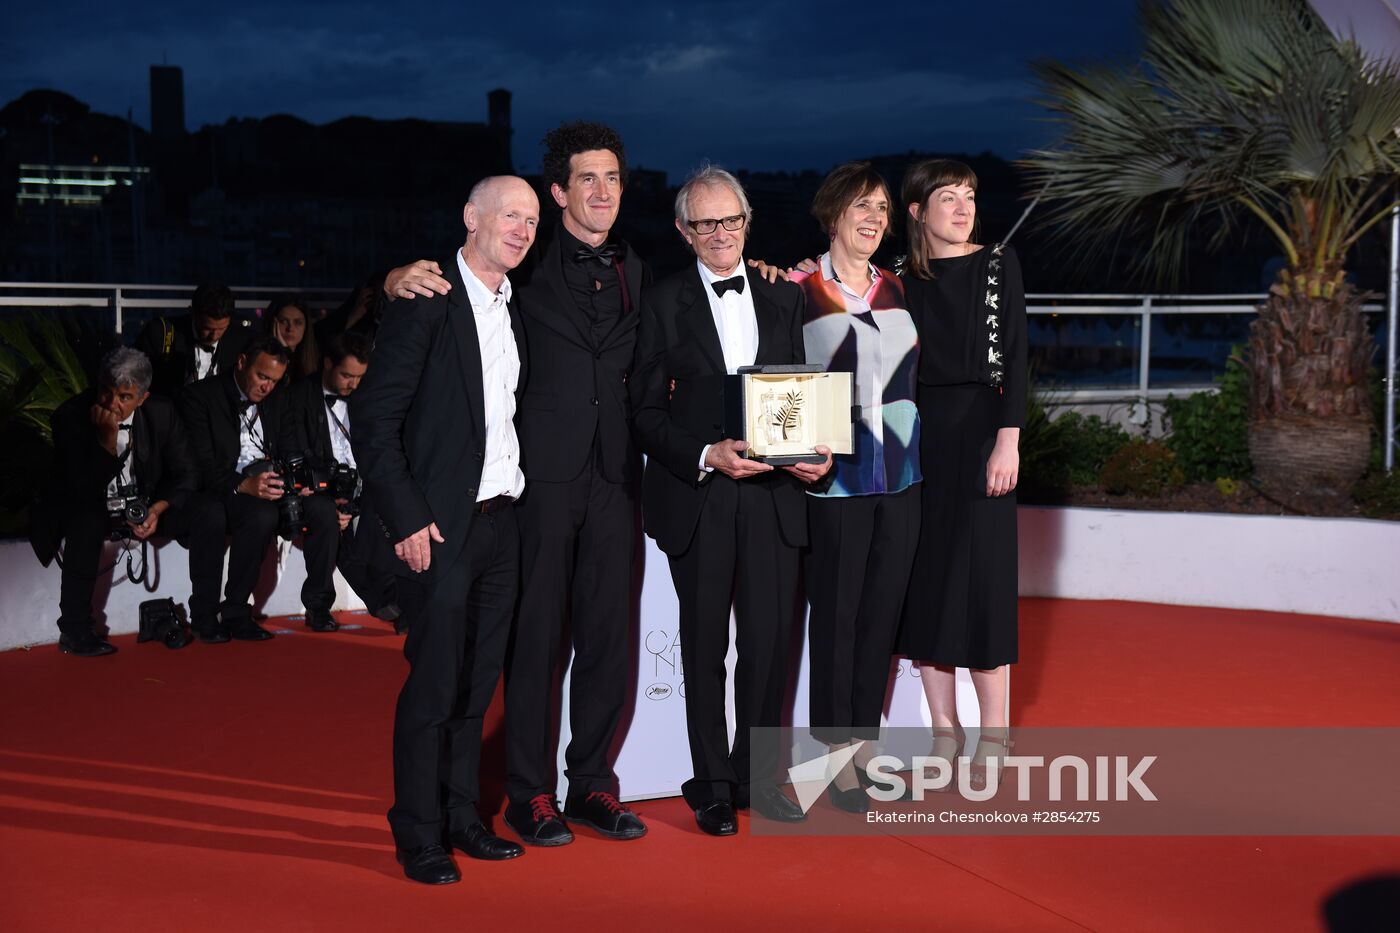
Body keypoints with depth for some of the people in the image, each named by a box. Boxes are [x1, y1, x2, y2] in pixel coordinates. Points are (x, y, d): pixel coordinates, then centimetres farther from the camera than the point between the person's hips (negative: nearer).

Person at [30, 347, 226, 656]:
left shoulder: (162, 412, -7)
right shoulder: (70, 416, -17)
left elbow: (186, 474, 0)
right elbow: (85, 490, -24)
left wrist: (158, 509, -19)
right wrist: (108, 438, -35)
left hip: (147, 506, 3)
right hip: (93, 508, -3)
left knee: (210, 512, -19)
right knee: (86, 519, -38)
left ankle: (205, 616, -9)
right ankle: (74, 630, -26)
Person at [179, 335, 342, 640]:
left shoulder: (274, 401, 17)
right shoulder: (199, 397, -5)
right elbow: (202, 466, -14)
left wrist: (295, 478, -5)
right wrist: (243, 485, -30)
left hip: (270, 482, 6)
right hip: (226, 489, -6)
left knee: (324, 509, -18)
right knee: (262, 514, -36)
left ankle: (318, 606, -7)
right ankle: (234, 613, -25)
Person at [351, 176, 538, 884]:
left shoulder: (513, 311, 14)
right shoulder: (427, 301, -9)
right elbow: (374, 419, -13)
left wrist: (517, 495, 7)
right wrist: (406, 518, -16)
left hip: (500, 522, 7)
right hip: (440, 527, -7)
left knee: (476, 681, 13)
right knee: (434, 683, -1)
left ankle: (462, 818, 25)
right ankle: (419, 836, 11)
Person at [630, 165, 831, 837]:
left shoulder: (784, 298, 12)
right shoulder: (663, 303, 2)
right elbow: (646, 409, -2)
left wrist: (816, 452, -6)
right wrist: (707, 455, -16)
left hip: (773, 492, 3)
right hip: (698, 497, -2)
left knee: (772, 639, 3)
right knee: (706, 645, 6)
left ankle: (756, 776, 20)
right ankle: (712, 787, 18)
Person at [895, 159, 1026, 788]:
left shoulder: (998, 263, 1)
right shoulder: (903, 279, 9)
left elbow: (1014, 357, -4)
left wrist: (1008, 440, -14)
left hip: (979, 429, -3)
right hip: (919, 434, 3)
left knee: (981, 576, -3)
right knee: (925, 578, 5)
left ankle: (993, 736, 7)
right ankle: (943, 730, 15)